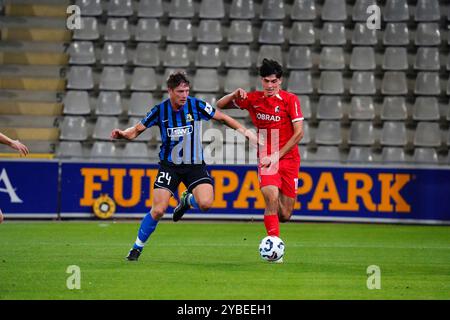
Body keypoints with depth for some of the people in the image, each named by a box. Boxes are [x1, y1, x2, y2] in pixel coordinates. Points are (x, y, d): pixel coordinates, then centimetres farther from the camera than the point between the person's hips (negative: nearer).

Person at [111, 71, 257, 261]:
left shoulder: (196, 106, -9)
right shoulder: (160, 110, -8)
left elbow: (222, 118, 3)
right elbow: (137, 130, 1)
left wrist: (244, 130, -7)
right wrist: (123, 134, -21)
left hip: (195, 165, 0)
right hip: (169, 165, 0)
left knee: (205, 203, -24)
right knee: (158, 211, -12)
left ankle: (187, 200, 14)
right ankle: (137, 248, 9)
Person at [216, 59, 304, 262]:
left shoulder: (290, 100, -5)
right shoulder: (253, 99, 3)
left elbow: (298, 133, -9)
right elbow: (220, 105, 11)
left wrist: (276, 156, -13)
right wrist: (235, 95, -10)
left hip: (289, 159, -1)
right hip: (266, 159, 1)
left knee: (284, 215, 0)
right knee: (271, 196, -27)